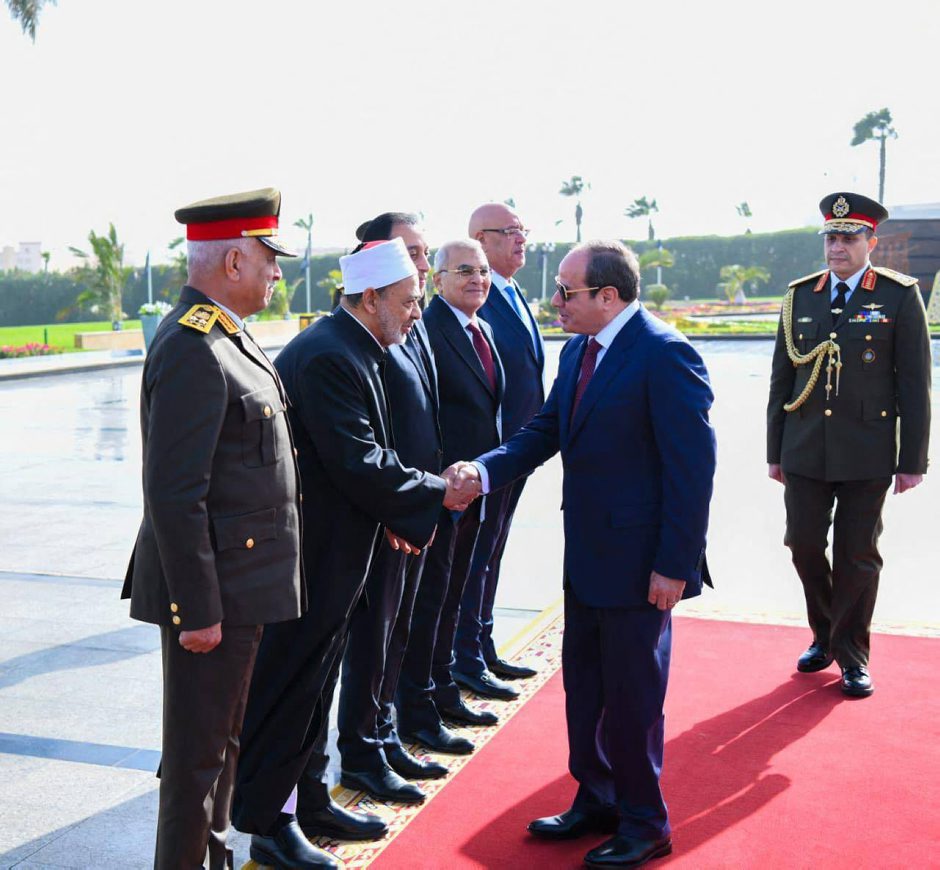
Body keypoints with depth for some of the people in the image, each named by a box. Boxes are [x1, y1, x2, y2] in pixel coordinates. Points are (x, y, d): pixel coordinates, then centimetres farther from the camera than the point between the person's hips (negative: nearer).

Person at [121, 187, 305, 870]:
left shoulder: (227, 337, 10)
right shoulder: (192, 350, -21)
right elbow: (173, 495, -24)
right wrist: (197, 609, -21)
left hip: (241, 584, 10)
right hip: (214, 590, -10)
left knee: (224, 738, 23)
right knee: (198, 750, 6)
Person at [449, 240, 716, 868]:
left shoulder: (665, 354, -18)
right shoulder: (578, 350, 8)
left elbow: (693, 464, -19)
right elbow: (545, 432, 9)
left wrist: (675, 563, -20)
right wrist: (484, 471, -8)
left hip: (639, 559, -8)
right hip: (586, 556, 8)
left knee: (632, 696, 6)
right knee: (583, 687, 19)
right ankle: (596, 803, 38)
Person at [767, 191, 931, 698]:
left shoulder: (899, 297, -2)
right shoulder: (799, 297, 7)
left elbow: (914, 384, -3)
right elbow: (782, 379, 10)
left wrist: (913, 460, -6)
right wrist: (775, 451, 9)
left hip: (867, 454, -3)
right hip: (805, 451, 3)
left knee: (857, 556, 5)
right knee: (803, 545, 7)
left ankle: (852, 655, 21)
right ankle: (825, 634, 31)